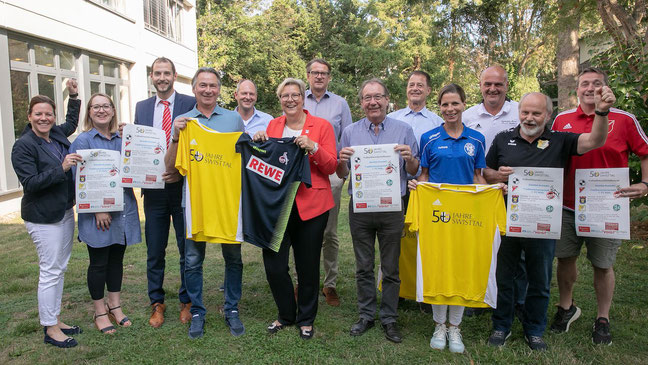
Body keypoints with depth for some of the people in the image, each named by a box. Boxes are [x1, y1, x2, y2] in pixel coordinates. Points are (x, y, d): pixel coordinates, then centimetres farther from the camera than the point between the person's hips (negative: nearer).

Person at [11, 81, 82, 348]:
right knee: (50, 271, -2)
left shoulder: (57, 134, 7)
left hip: (65, 212, 8)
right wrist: (61, 168, -26)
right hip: (43, 218, -7)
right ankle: (50, 329, 10)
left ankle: (55, 320, 26)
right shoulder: (23, 146, -13)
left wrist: (73, 96, 22)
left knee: (59, 268, 14)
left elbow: (72, 122, 30)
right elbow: (30, 183, -19)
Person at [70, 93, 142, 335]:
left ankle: (115, 305, 28)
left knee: (117, 258, 14)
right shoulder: (83, 141, -5)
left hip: (123, 210, 5)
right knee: (98, 262, 5)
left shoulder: (123, 139, 10)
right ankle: (100, 312, 20)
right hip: (97, 213, -4)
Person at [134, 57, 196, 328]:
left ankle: (186, 301, 24)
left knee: (187, 249, 8)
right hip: (153, 188, 3)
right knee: (154, 251, 11)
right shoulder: (141, 107, 11)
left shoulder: (191, 104, -3)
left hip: (183, 186, -3)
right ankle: (157, 303, 26)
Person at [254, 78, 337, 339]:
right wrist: (259, 144, -1)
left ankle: (306, 319, 28)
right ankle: (286, 315, 26)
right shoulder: (272, 125, 12)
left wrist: (313, 148, -20)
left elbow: (331, 166, -4)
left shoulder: (321, 126, 1)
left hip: (310, 205, -3)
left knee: (308, 266, 8)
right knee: (273, 264, 1)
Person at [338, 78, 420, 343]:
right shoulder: (350, 132, 6)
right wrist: (342, 160, -13)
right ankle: (366, 315, 25)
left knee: (390, 268, 7)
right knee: (363, 267, 11)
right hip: (360, 207, 1)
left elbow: (414, 172, 4)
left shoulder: (403, 130, 2)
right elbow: (342, 175, 9)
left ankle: (389, 318, 21)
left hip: (392, 207, -1)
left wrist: (409, 158, -17)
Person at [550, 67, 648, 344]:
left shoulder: (624, 120, -3)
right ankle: (566, 308, 33)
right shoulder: (562, 120, 4)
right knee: (565, 259, 12)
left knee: (603, 265, 8)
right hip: (568, 206, 2)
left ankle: (602, 319, 26)